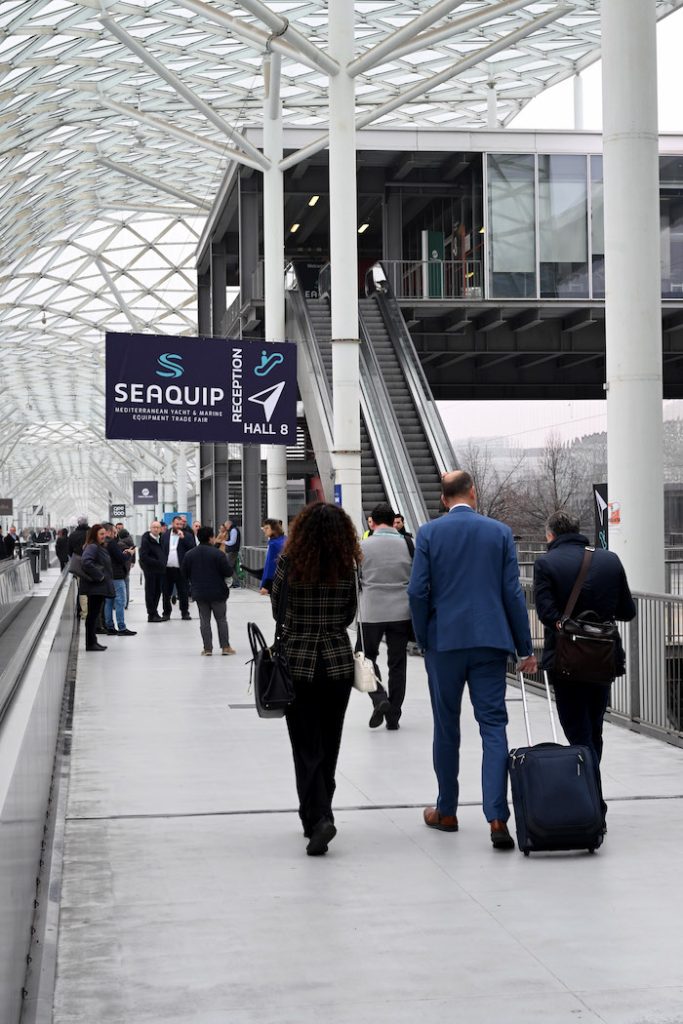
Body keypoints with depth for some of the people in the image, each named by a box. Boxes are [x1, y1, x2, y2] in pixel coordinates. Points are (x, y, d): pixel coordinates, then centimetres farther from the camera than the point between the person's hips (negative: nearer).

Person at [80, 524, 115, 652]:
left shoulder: (100, 547, 16)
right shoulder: (92, 547, -16)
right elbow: (86, 562, -31)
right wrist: (98, 576, -24)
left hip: (100, 586, 10)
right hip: (95, 587, -10)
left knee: (93, 614, 14)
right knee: (93, 614, -5)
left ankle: (92, 642, 20)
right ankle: (90, 643, -2)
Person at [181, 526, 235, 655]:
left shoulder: (189, 554, -1)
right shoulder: (217, 553, -14)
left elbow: (183, 573, 6)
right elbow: (229, 572, -14)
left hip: (199, 593, 3)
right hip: (217, 592, -3)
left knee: (204, 620, 9)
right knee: (221, 619, 8)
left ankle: (207, 648, 7)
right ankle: (225, 647, 7)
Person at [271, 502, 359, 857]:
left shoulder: (289, 562, -10)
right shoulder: (348, 566, -5)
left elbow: (277, 609, 1)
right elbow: (349, 615, 4)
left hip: (297, 662, -2)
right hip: (338, 661, 2)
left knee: (306, 747, 2)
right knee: (329, 745, 15)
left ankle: (318, 817, -14)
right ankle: (316, 815, 24)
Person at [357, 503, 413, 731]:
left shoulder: (363, 546, -5)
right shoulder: (406, 545, 0)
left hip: (372, 612, -2)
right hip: (401, 612, 2)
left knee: (366, 656, 13)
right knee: (397, 663, 10)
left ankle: (379, 699, -9)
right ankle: (393, 716, 12)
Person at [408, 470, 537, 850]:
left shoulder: (429, 533, -1)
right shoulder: (500, 532, 2)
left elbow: (418, 591, -6)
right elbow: (513, 593, 1)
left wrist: (424, 639, 7)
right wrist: (526, 648, 5)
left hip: (445, 641, 0)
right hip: (491, 641, 0)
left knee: (446, 727, 12)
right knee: (494, 725, -1)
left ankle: (447, 812, 22)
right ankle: (497, 817, -12)